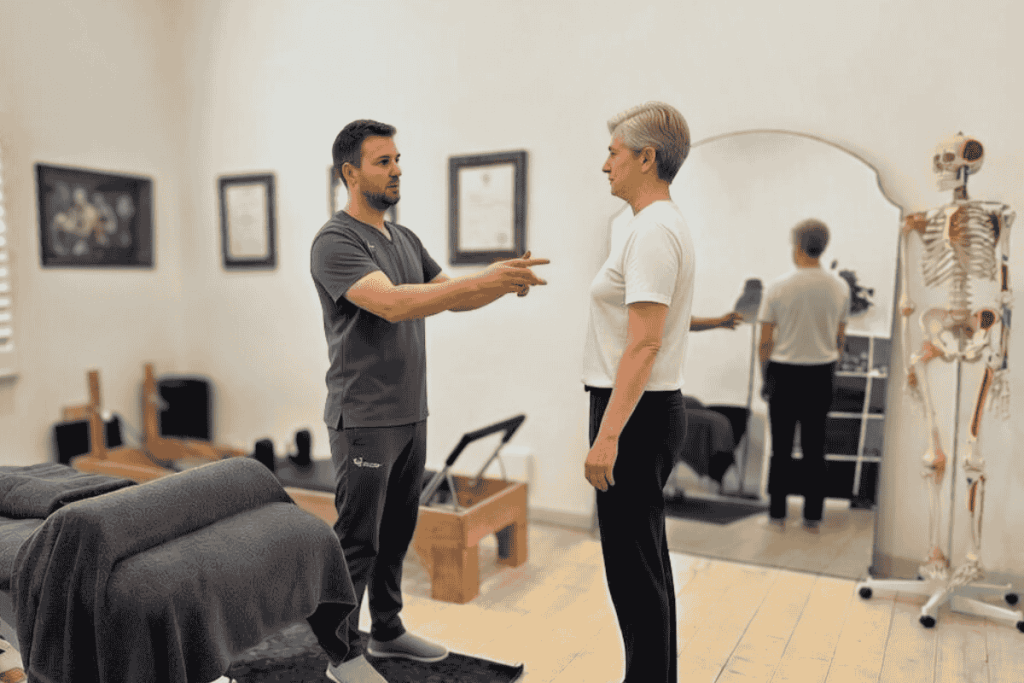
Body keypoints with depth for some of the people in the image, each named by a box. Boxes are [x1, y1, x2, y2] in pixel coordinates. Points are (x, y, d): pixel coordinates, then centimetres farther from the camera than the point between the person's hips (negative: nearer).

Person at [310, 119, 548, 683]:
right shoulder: (335, 242, -14)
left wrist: (505, 279, -7)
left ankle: (387, 631, 34)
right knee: (358, 541, 3)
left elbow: (450, 296, 12)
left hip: (411, 416, 8)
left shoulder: (405, 238, 14)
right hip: (364, 420, -8)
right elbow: (392, 304, -29)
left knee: (396, 533, 18)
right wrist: (484, 280, -33)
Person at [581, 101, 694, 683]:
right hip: (648, 411, 11)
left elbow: (644, 344, -24)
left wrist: (607, 435, -24)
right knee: (645, 558, 19)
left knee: (632, 564, -1)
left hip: (635, 414, -11)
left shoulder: (653, 230, -16)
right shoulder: (669, 223, 16)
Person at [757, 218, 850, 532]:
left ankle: (778, 514, 13)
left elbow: (765, 342, -8)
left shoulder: (778, 287, -11)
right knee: (815, 447, 9)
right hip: (821, 374, 3)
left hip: (784, 373, -3)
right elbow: (839, 339, 8)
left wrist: (764, 375, 5)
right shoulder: (840, 287, -1)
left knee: (781, 447, 6)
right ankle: (812, 517, 15)